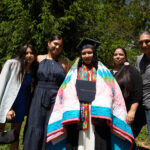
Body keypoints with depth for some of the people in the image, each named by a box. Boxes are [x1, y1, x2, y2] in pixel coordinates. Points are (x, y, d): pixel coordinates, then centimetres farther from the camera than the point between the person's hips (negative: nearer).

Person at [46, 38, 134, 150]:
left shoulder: (103, 73, 12)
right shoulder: (74, 73, 15)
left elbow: (115, 95, 6)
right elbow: (64, 94, 12)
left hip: (98, 119, -1)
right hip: (76, 119, 1)